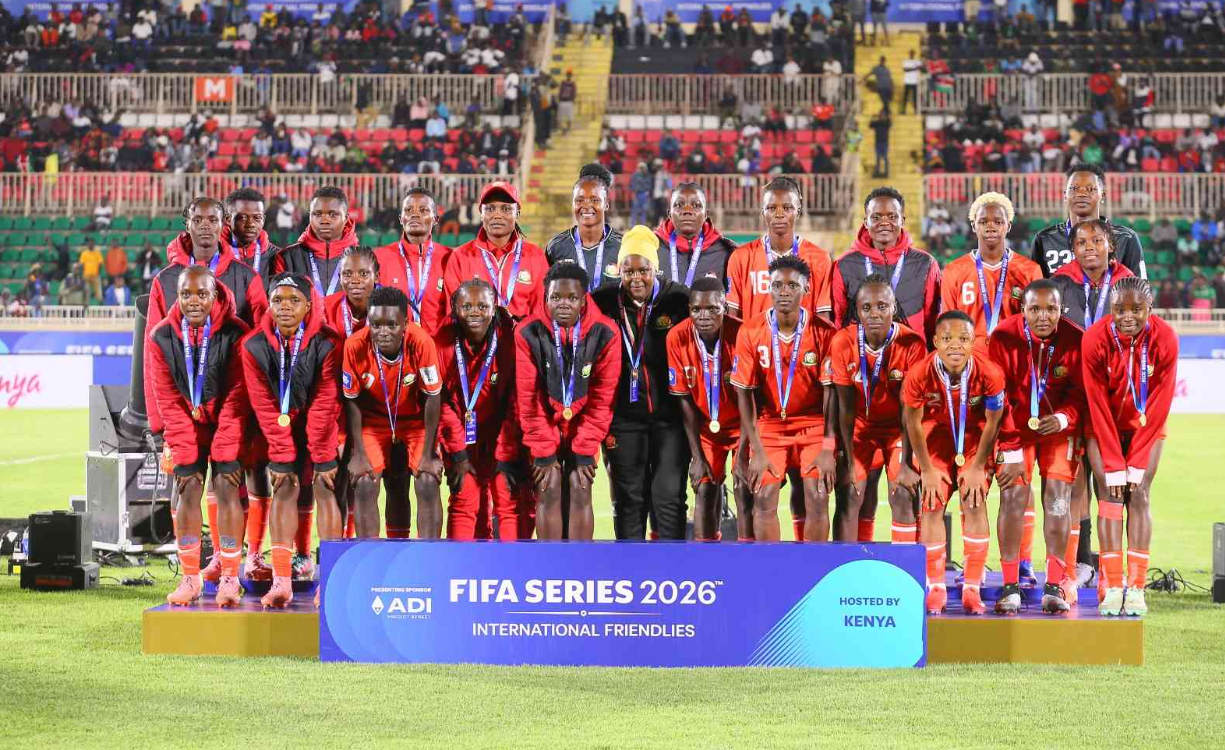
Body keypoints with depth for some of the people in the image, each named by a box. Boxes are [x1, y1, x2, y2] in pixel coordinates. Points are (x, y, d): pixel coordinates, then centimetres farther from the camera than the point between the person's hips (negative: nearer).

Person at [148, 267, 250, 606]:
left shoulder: (235, 333, -19)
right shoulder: (161, 337, -10)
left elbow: (236, 399, -16)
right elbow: (169, 402, -7)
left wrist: (225, 452, -18)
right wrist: (184, 453, -12)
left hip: (227, 424, -2)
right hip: (188, 426, 2)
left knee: (226, 488, -12)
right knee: (187, 490, -6)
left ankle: (229, 578, -7)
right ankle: (190, 577, 2)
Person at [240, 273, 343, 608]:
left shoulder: (327, 343, -22)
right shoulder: (254, 345, -15)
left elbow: (325, 405, -18)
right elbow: (265, 407, -11)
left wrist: (323, 457, -15)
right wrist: (281, 456, -12)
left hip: (323, 427, -2)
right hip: (284, 427, 2)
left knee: (324, 487, -10)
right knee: (284, 488, -7)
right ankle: (281, 580, -11)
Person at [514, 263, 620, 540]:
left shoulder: (605, 333, -16)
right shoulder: (528, 333, -18)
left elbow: (602, 398, -10)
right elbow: (528, 399, -12)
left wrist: (585, 451, -10)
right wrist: (543, 452, -11)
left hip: (582, 424, 1)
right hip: (544, 426, 0)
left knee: (579, 492, -8)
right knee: (549, 492, -9)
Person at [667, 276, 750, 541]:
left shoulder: (741, 335, -26)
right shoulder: (678, 338, -19)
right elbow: (685, 400, -11)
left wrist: (742, 455, -23)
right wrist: (697, 455, -9)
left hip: (741, 423, -2)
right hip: (704, 427, 2)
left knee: (744, 490, -10)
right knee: (705, 490, -2)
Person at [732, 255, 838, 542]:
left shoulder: (824, 332, -12)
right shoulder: (751, 332, -9)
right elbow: (744, 393, -6)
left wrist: (827, 449, -16)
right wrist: (756, 451, -10)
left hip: (814, 423, -1)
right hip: (769, 424, 1)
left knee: (817, 497, -12)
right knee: (764, 497, -10)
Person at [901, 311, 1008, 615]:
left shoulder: (989, 373, -30)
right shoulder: (919, 374, -29)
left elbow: (992, 423, -14)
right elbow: (913, 424, -13)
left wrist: (978, 468, -9)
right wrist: (926, 470, -5)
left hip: (974, 436, 0)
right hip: (936, 434, 0)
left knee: (975, 504, -8)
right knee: (932, 506, -4)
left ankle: (972, 589, -1)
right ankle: (936, 588, 7)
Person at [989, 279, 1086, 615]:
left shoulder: (1076, 340, -15)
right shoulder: (1004, 338, -17)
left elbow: (1083, 394, -5)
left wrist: (1064, 418, -26)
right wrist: (1012, 452, -15)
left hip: (1058, 425, 1)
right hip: (1015, 426, -1)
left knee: (1058, 498, -10)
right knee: (1013, 496, -13)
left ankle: (1055, 586, -3)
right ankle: (1010, 586, -7)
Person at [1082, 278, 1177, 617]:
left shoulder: (1165, 339, -21)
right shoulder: (1095, 339, -23)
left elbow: (1159, 406, -15)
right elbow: (1098, 406, -17)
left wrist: (1137, 465, -15)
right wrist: (1113, 466, -16)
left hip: (1145, 426, 1)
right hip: (1105, 426, 0)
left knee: (1139, 495, -10)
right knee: (1110, 495, -11)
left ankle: (1137, 588, -12)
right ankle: (1113, 588, -14)